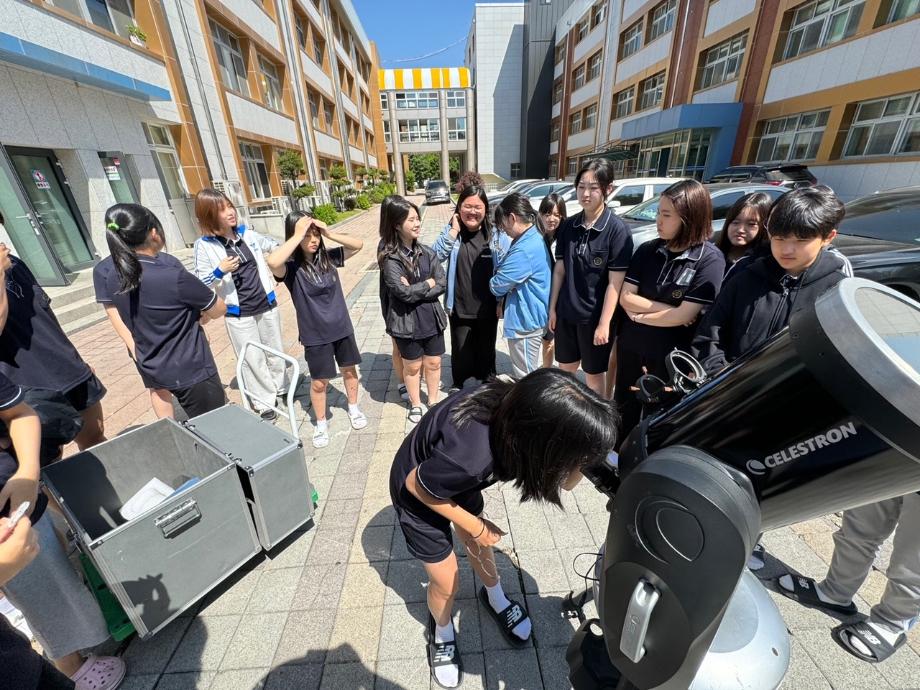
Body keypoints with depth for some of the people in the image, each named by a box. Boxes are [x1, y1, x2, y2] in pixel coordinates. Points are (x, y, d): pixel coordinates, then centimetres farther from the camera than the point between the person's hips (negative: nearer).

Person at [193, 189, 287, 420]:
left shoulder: (247, 234, 0)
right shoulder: (204, 246, -11)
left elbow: (276, 246, 17)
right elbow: (200, 285, -8)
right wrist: (219, 271, -24)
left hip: (267, 305, 4)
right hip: (238, 314, -4)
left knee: (275, 350, 18)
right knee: (253, 359, 7)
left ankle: (281, 388, 39)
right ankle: (263, 401, 24)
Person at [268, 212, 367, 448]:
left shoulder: (328, 257, -3)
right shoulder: (291, 267, -15)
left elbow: (358, 245, -3)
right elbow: (272, 262, -38)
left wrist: (329, 233, -15)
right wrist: (298, 236, -29)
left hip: (342, 328, 4)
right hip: (315, 335, -3)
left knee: (349, 370, 18)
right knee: (319, 382, 9)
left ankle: (354, 408, 42)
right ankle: (321, 424, 31)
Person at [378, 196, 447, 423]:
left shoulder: (427, 252, 0)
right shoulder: (389, 258, -14)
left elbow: (442, 283, -6)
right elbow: (404, 293, -22)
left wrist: (415, 290, -17)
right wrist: (428, 283, -10)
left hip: (431, 317, 4)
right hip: (406, 321, -4)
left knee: (433, 363, 15)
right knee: (412, 366, 15)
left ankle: (433, 401, 37)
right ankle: (415, 404, 36)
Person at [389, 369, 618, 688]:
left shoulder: (519, 406, -29)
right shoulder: (469, 457, -45)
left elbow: (566, 481, -16)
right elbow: (416, 484, -24)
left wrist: (585, 443, -38)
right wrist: (475, 526, -13)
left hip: (456, 476, 5)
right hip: (419, 492, -5)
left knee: (481, 543, 24)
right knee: (447, 581, 10)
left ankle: (495, 597, 56)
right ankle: (441, 632, 45)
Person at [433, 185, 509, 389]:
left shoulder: (496, 234, -6)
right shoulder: (451, 232, -2)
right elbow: (435, 256, -17)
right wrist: (454, 230, -18)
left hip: (488, 309, 0)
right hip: (459, 309, 0)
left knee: (486, 352, 20)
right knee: (461, 354, 13)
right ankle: (458, 387, 39)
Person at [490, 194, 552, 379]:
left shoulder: (524, 249, -25)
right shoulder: (535, 239, 8)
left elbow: (497, 285, -21)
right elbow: (510, 273, 12)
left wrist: (492, 282, 2)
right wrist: (502, 296, -3)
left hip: (525, 321, -10)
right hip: (531, 317, 10)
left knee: (524, 377, 7)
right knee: (531, 373, 24)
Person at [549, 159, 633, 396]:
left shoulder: (617, 229, -13)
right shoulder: (568, 226, 1)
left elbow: (615, 283, -14)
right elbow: (560, 270, 5)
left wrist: (604, 323, -15)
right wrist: (552, 307, 5)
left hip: (594, 316, -4)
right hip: (566, 313, 4)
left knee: (593, 374, 13)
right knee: (565, 369, 19)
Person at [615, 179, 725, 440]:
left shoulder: (710, 259, -15)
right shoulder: (647, 250, -2)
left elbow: (684, 316, -20)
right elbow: (625, 297, -7)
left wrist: (638, 314, -11)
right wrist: (667, 309, -15)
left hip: (670, 355, -4)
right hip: (630, 346, 4)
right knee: (625, 405, 21)